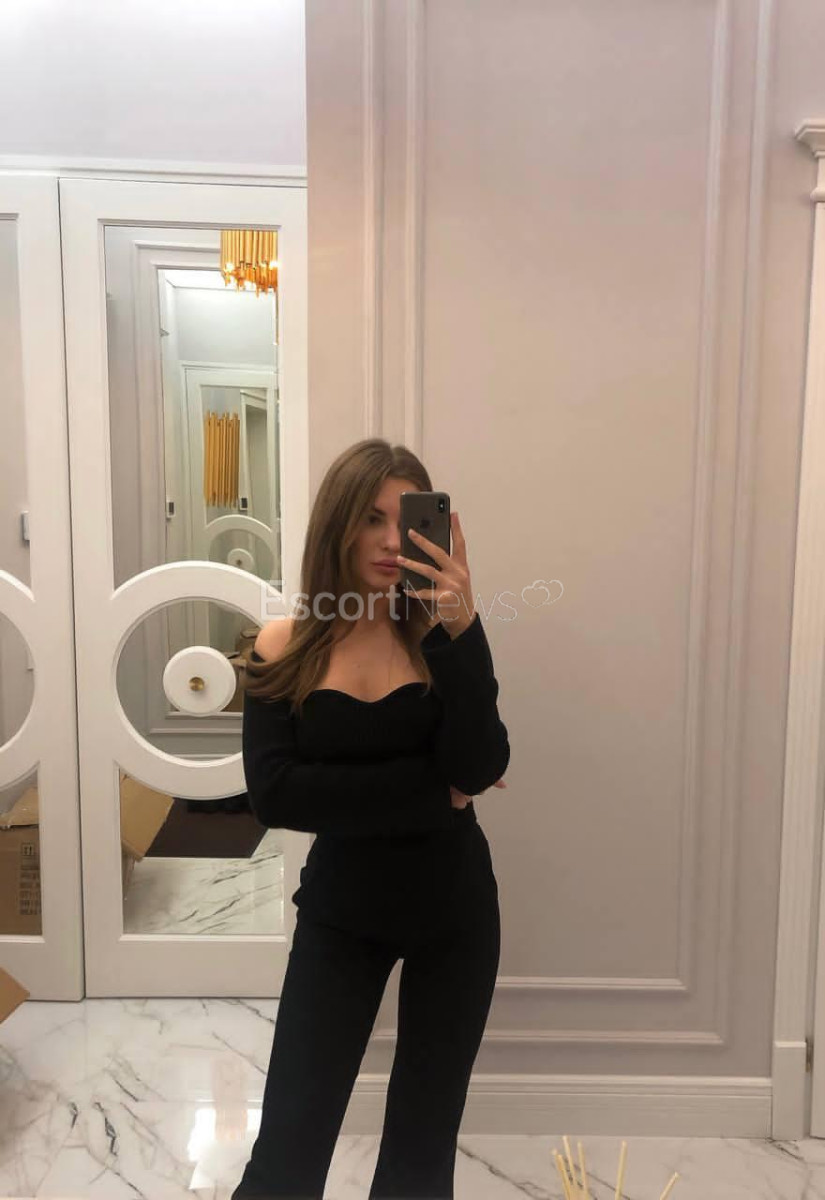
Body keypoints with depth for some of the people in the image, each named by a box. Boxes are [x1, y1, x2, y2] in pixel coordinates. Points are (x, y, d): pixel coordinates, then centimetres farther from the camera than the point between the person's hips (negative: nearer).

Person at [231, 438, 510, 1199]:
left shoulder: (437, 636, -9)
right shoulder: (286, 647, -10)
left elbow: (477, 767, -21)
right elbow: (274, 795, -19)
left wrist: (460, 626, -29)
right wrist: (432, 791, -20)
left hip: (454, 906, 2)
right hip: (339, 913, -1)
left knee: (425, 1137, 19)